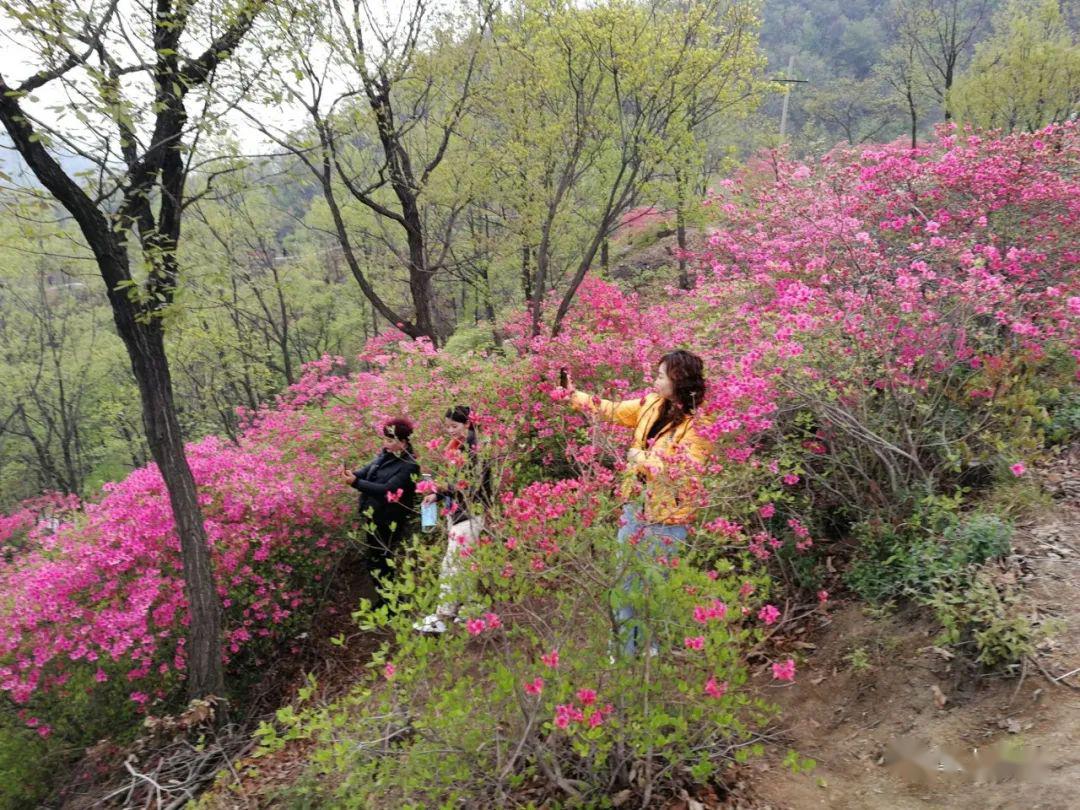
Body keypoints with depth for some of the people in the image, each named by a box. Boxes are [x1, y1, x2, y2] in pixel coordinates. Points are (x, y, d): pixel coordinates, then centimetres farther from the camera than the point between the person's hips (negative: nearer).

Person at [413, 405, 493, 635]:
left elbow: (473, 487, -17)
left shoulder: (476, 450, -13)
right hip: (455, 512, 9)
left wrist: (446, 487, -24)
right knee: (463, 564, 12)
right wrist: (436, 495, 7)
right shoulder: (456, 447, 12)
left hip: (470, 514, -9)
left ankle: (441, 619, -10)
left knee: (451, 565, -11)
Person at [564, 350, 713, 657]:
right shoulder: (652, 405, 1)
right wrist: (573, 395, 15)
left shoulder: (697, 426, -21)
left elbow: (686, 477, -26)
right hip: (635, 510, 8)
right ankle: (624, 649, 34)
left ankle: (652, 650, 27)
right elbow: (612, 410, 14)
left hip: (666, 522, -7)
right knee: (625, 584, 17)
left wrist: (642, 459, -19)